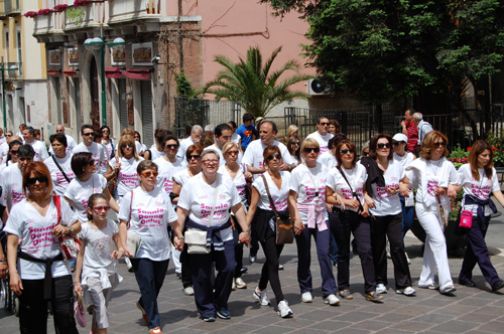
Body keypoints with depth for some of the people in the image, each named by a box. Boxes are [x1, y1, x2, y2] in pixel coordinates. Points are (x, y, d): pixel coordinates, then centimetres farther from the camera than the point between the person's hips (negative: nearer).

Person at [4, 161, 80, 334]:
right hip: (30, 272, -1)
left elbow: (77, 226, 14)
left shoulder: (59, 203, 5)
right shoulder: (19, 209, -2)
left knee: (66, 317, -4)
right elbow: (12, 244, -5)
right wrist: (13, 273, -14)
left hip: (57, 267, 1)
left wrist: (67, 230, -9)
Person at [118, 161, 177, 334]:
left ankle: (144, 304, 44)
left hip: (161, 248, 3)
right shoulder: (131, 196, -3)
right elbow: (123, 223, 0)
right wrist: (124, 245, -8)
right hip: (140, 250, -3)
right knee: (148, 287, -6)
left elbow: (172, 220, 4)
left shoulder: (162, 194, 3)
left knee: (156, 285, 14)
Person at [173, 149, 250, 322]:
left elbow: (237, 208, 6)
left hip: (223, 233, 3)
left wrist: (245, 230, 2)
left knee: (228, 268, -6)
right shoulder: (191, 184, -6)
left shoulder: (227, 181, 2)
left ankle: (220, 304, 17)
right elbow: (182, 212, -6)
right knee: (202, 274, 0)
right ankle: (206, 308, 20)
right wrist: (178, 235, -13)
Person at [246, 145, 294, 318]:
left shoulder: (287, 176, 2)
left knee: (272, 259, 15)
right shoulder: (260, 180, -10)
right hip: (265, 221, -5)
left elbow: (290, 200, 12)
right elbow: (252, 207, -9)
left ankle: (260, 290, 38)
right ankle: (281, 302, -13)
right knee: (273, 262, -10)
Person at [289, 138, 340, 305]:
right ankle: (305, 289, 22)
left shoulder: (323, 170, 5)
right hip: (303, 219, -2)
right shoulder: (297, 172, -5)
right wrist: (297, 217, -17)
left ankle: (329, 292, -4)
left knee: (324, 253, -7)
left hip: (321, 217, 2)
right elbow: (292, 198, -7)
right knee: (304, 256, 7)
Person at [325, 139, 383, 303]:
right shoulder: (334, 173, -6)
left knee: (366, 250, -7)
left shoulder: (361, 169, 3)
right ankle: (343, 287, 22)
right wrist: (346, 202, -18)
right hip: (342, 216, -2)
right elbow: (328, 197, -4)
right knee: (343, 252, 8)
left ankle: (370, 289, -4)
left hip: (360, 215, 2)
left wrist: (366, 205, -2)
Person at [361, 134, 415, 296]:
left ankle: (403, 284, 1)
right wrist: (366, 196, -19)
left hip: (394, 212, 2)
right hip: (376, 213, -2)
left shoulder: (397, 166, 5)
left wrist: (396, 190, -5)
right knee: (378, 248, 6)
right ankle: (380, 282, 20)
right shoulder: (367, 165, -6)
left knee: (398, 246, -5)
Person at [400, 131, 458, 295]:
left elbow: (454, 189, 10)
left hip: (442, 208, 4)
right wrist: (403, 188, -17)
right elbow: (405, 181, 5)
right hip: (424, 207, -4)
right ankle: (445, 282, -16)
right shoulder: (419, 164, -2)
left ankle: (426, 279, 24)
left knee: (431, 243, 12)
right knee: (439, 241, -15)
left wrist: (447, 190, -11)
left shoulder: (447, 165, 5)